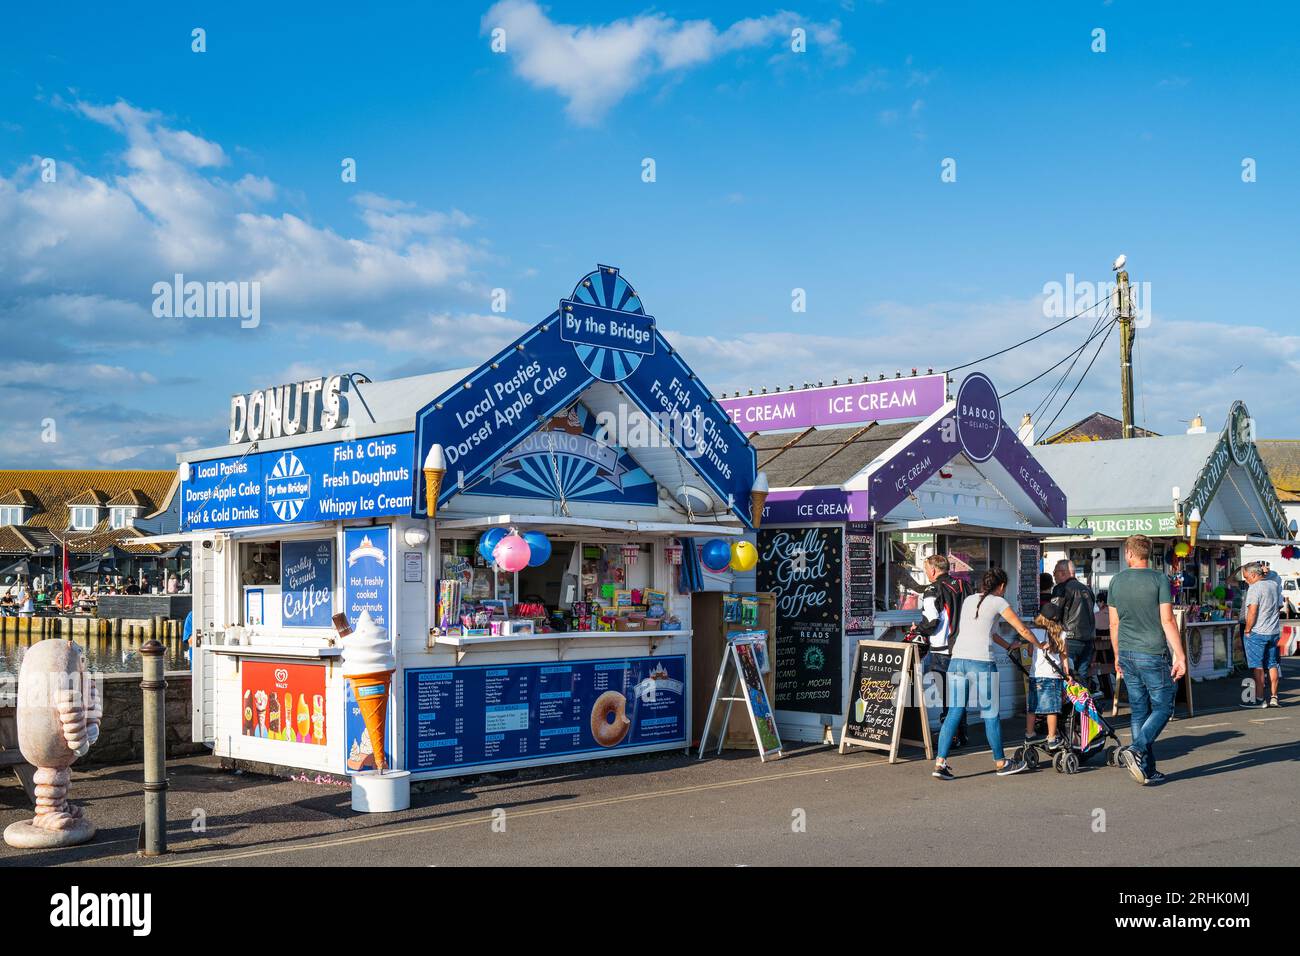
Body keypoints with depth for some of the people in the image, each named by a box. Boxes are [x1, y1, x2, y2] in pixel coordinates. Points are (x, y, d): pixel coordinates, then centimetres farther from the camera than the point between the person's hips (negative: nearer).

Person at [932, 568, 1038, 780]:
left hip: (957, 659, 5)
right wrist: (1039, 646, 27)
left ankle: (940, 763, -1)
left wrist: (1008, 646, 41)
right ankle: (1000, 763, 20)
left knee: (954, 712, 6)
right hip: (980, 662, -5)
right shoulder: (997, 602, 5)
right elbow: (1022, 630, 9)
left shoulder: (968, 600, 21)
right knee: (990, 713, 8)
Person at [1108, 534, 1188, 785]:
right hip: (1152, 654, -5)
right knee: (1163, 707, 4)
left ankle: (1147, 770, 10)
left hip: (1127, 654, 5)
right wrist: (1180, 656, -7)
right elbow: (1167, 621, -11)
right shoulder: (1159, 580, -8)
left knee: (1138, 711, 9)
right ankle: (1135, 750, -15)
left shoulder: (1116, 582, 6)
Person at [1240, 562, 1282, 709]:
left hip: (1258, 632, -7)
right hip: (1274, 631, 7)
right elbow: (1279, 606, 20)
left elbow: (1252, 612, -19)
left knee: (1258, 667, -2)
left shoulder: (1254, 588, -14)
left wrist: (1247, 630, -10)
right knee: (1272, 665, 12)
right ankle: (1274, 697, 13)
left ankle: (1259, 699, -1)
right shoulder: (1274, 585, 10)